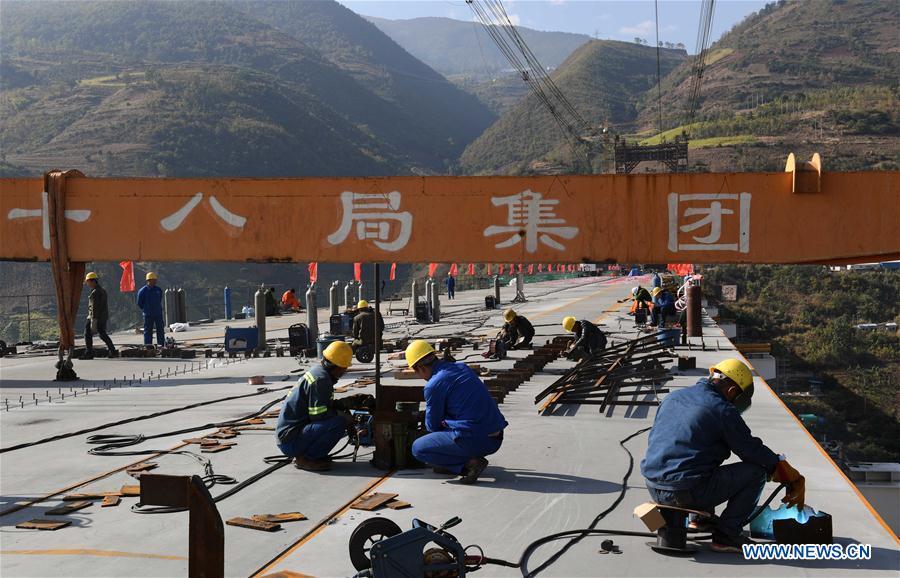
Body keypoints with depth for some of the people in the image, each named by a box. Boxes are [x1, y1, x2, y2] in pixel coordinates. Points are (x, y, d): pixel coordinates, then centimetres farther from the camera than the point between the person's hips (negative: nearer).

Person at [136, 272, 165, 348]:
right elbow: (139, 303, 1)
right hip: (148, 315, -4)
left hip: (158, 314, 4)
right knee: (148, 331, 0)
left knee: (160, 330, 6)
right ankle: (148, 346, 4)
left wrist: (158, 309, 14)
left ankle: (162, 344, 13)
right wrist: (146, 310, 3)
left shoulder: (158, 290, 6)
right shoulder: (143, 291, -7)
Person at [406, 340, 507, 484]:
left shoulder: (433, 386, -10)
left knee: (418, 448, 5)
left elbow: (432, 426, 3)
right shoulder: (463, 368, 12)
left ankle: (469, 463, -5)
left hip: (474, 441, -8)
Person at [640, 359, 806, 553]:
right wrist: (793, 478, 11)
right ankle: (726, 534, -1)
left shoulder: (672, 398, 14)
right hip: (688, 492, -8)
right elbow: (753, 451, -2)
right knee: (757, 470, 1)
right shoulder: (722, 410, -7)